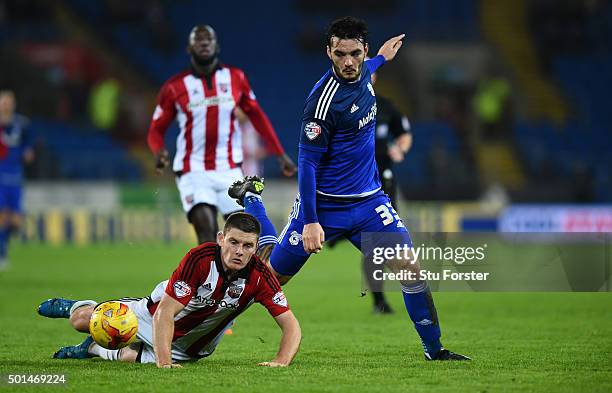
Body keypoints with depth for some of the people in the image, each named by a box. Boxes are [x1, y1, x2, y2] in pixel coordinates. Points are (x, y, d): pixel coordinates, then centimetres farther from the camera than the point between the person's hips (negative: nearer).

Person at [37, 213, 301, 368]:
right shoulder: (199, 258, -34)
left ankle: (93, 348, 24)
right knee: (81, 319, -3)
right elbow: (165, 313, -35)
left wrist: (281, 361, -44)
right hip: (155, 314, -2)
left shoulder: (260, 276, -28)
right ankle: (73, 307, 37)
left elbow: (291, 325, -25)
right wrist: (164, 361, -46)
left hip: (190, 347, 2)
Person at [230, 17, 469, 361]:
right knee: (273, 276, 11)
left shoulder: (363, 75, 0)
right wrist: (310, 221, -22)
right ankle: (251, 200, 38)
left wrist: (381, 58, 43)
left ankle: (434, 348, 3)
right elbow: (307, 162, -20)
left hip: (368, 200, 6)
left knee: (410, 269, -9)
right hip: (324, 205, -6)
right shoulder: (324, 99, -24)